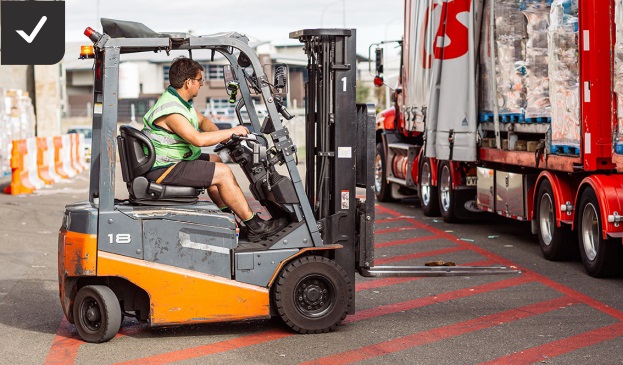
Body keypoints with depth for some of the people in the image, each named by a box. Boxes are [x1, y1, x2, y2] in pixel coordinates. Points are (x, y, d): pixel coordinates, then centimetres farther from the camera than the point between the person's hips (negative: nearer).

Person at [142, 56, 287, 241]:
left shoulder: (181, 100, 9)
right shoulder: (170, 110, -25)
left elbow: (202, 121, 22)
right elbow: (198, 139, -33)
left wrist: (221, 135, 1)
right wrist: (231, 132, -21)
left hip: (171, 161, 11)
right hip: (163, 171, -11)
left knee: (215, 160, 24)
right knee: (222, 172, -14)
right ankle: (255, 226, -6)